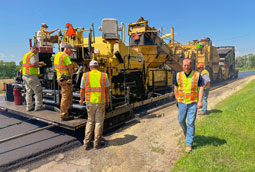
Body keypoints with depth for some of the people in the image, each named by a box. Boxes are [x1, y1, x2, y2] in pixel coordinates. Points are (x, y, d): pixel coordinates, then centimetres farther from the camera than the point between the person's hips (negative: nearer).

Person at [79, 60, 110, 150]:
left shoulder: (85, 76, -1)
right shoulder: (104, 76, -2)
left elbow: (82, 90, 4)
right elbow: (107, 90, 1)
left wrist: (81, 100, 21)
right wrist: (107, 101, 14)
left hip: (90, 102, 1)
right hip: (101, 102, -1)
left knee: (90, 121, 17)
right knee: (99, 122, 10)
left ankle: (86, 143, 16)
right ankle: (97, 143, 16)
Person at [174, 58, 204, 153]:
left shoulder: (197, 75, -5)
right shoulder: (178, 75, 0)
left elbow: (201, 88, -3)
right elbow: (176, 87, 10)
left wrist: (200, 101, -10)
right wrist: (177, 99, 10)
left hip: (193, 103, -2)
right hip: (182, 102, 2)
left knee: (191, 123, -1)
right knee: (181, 120, 11)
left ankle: (189, 144, 11)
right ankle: (185, 131, 46)